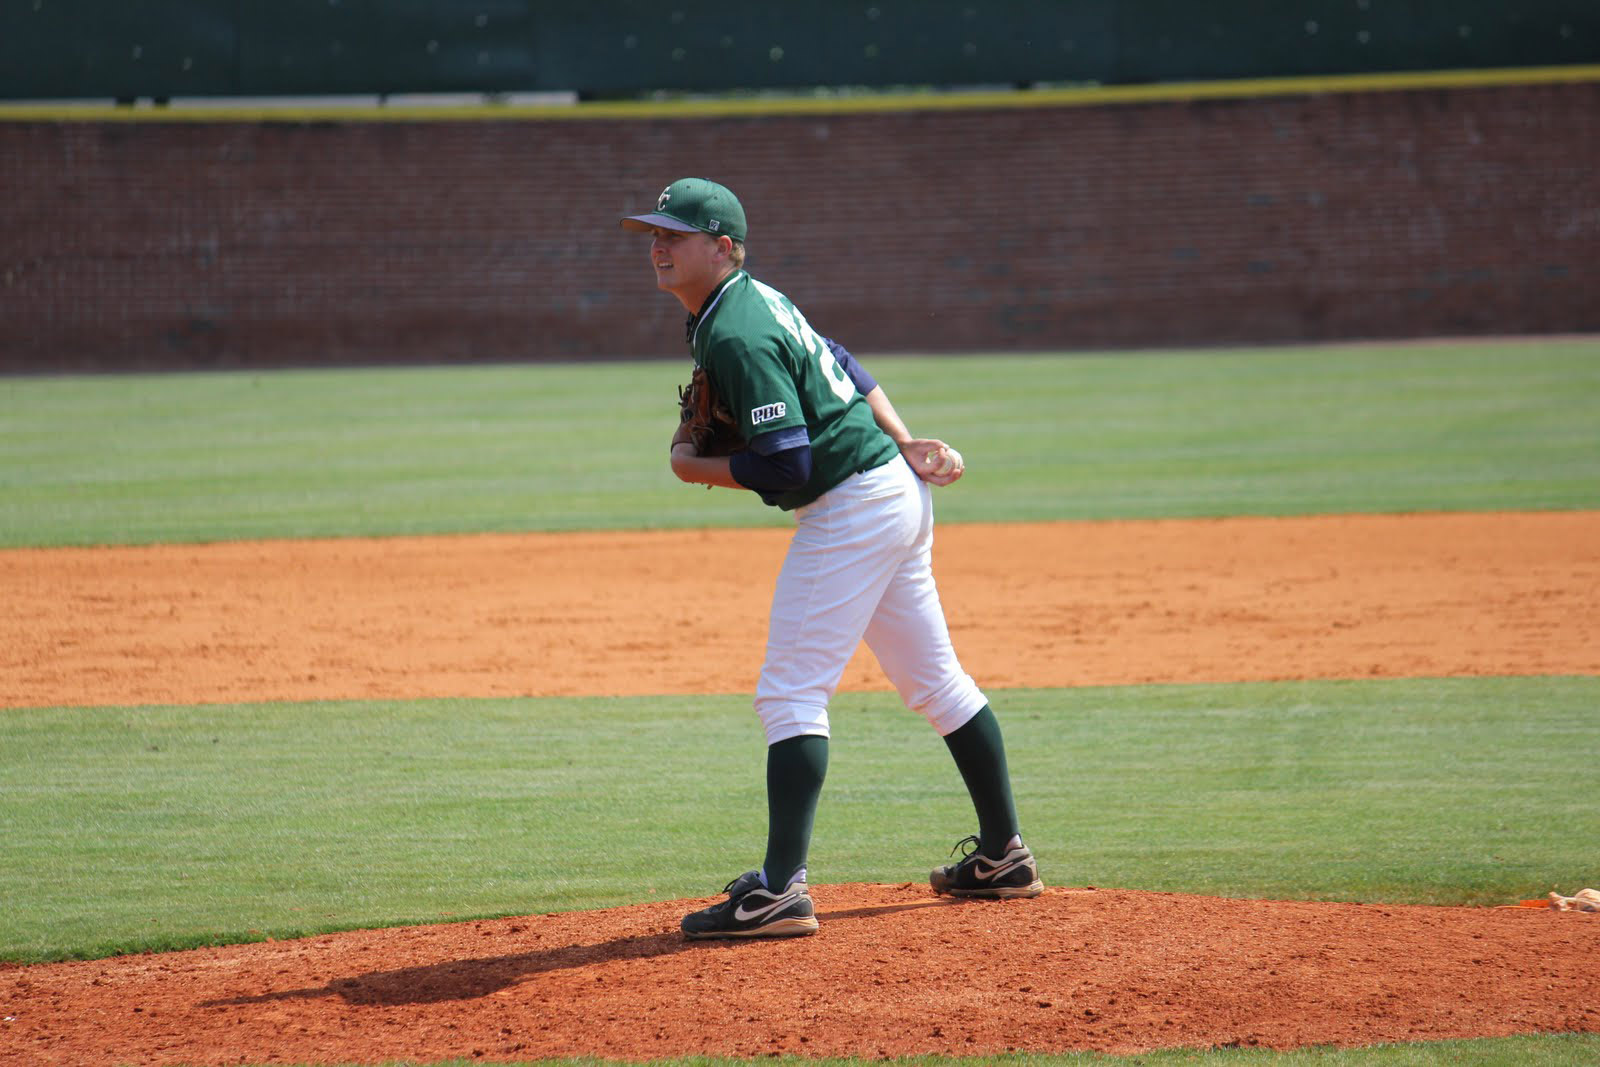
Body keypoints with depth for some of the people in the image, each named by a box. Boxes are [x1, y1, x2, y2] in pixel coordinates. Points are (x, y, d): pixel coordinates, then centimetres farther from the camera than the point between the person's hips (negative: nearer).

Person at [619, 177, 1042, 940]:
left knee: (790, 692, -12)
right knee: (934, 681, 18)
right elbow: (845, 370, 18)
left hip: (850, 510, -11)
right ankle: (1003, 856, 27)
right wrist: (901, 444, 12)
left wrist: (695, 468, -11)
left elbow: (786, 464, -24)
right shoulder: (755, 299, 11)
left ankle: (779, 890, -17)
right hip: (896, 495, 11)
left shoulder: (736, 337, -20)